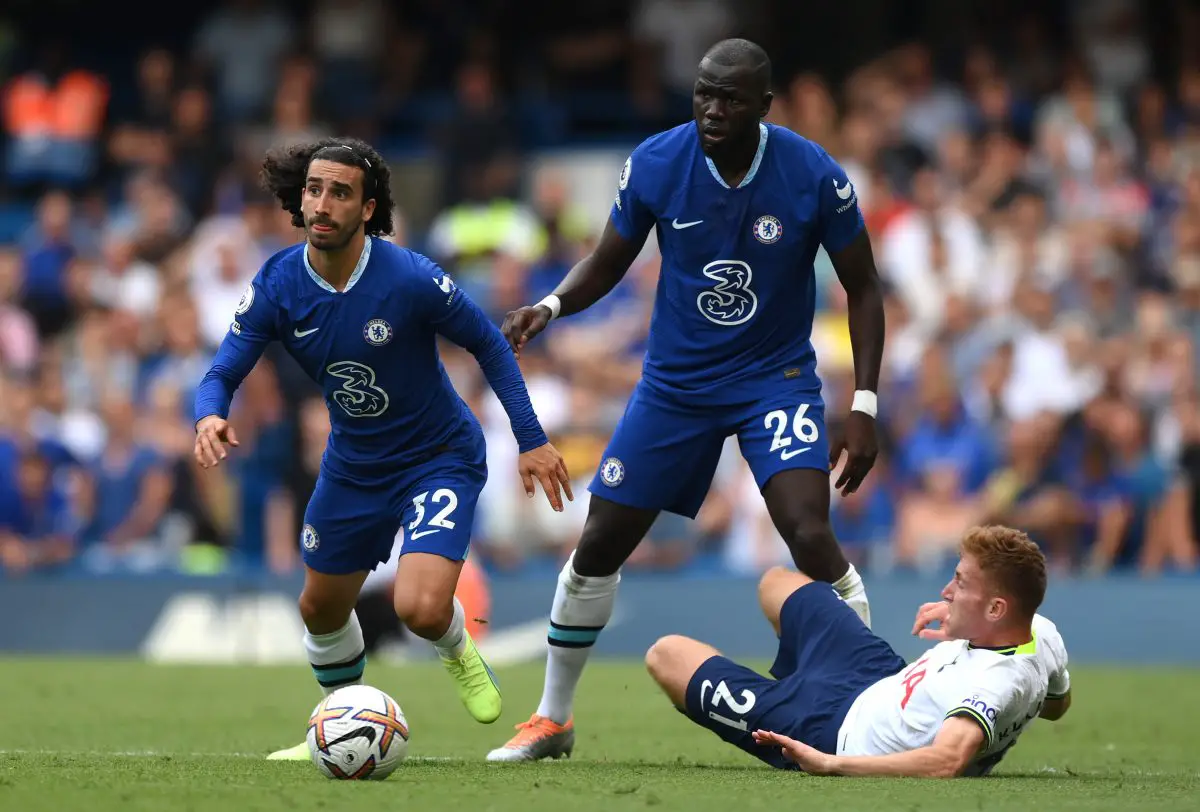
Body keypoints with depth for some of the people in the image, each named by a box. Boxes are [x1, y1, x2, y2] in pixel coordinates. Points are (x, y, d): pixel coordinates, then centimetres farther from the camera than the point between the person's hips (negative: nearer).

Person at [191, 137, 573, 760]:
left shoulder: (410, 279, -26)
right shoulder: (276, 286, -15)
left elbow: (488, 344, -12)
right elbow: (222, 373, -13)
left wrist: (532, 439, -13)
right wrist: (210, 416, -38)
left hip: (440, 457, -5)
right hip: (352, 467, 5)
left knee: (420, 609, -23)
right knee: (321, 609, 18)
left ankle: (458, 653, 15)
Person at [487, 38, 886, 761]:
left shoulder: (814, 176, -17)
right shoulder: (656, 164, -13)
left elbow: (863, 288, -6)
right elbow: (607, 264, 1)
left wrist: (864, 407, -12)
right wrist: (552, 306, -20)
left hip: (776, 377, -2)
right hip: (676, 380, 3)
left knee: (811, 536, -23)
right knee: (600, 544, 3)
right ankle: (552, 720, 21)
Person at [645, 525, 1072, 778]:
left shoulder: (994, 684, -42)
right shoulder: (1042, 632, -14)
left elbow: (945, 761, -56)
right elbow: (1057, 703, 8)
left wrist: (831, 764, -54)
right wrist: (961, 631, 1)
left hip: (835, 733, -9)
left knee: (666, 654, 6)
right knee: (777, 582, 32)